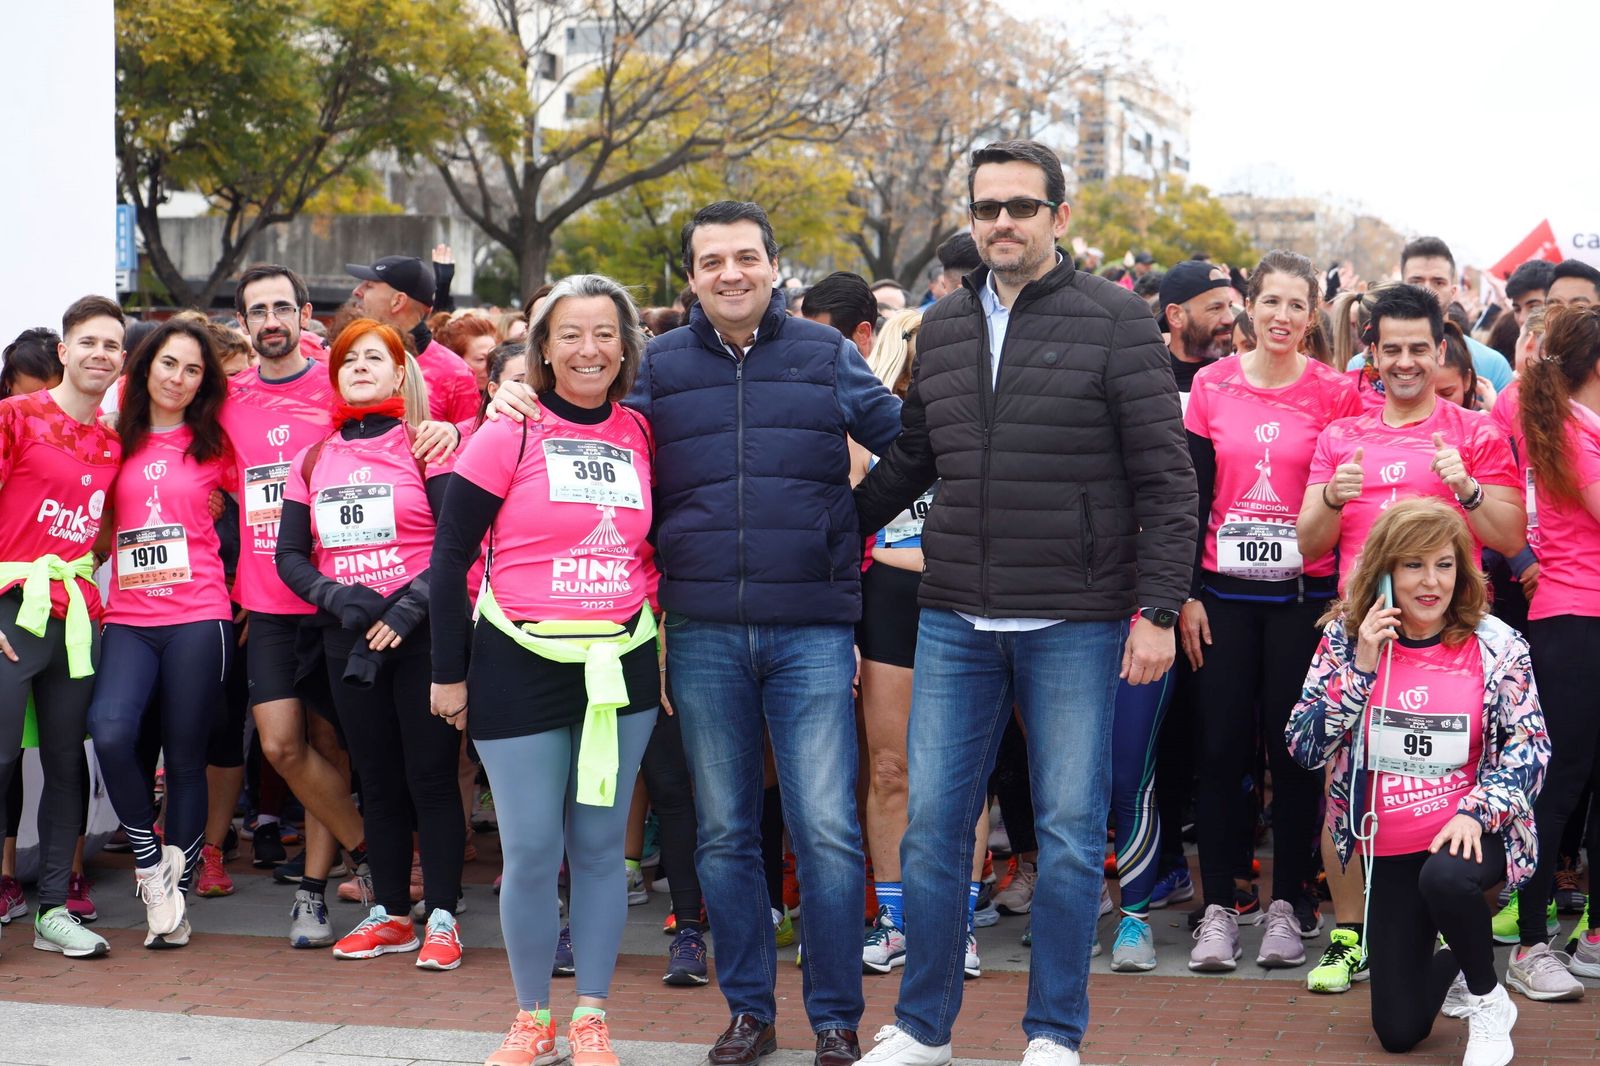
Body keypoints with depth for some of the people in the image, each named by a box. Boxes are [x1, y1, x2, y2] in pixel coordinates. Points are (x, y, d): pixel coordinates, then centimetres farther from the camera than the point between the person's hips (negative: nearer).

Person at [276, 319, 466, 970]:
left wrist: (409, 609, -15)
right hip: (349, 641, 4)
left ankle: (442, 917, 0)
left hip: (421, 633, -4)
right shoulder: (312, 460, 13)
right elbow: (289, 555, 11)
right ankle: (389, 914, 16)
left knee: (430, 774, -5)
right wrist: (335, 596, -7)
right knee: (376, 780, 9)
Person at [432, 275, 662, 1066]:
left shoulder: (642, 436, 5)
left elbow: (663, 546, 15)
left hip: (622, 664, 3)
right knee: (531, 850, 0)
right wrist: (448, 671, -3)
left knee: (600, 845, 6)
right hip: (521, 666, -3)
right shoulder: (510, 435, -6)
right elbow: (450, 555, -3)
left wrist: (666, 654, 9)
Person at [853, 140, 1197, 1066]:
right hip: (955, 623, 4)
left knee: (1071, 836, 4)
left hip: (1075, 626, -4)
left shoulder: (1115, 320, -3)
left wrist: (1158, 610, -11)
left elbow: (1166, 478, -6)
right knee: (933, 827, 7)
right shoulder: (942, 328, 11)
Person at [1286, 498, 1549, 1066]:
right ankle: (1450, 965, 41)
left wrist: (1475, 811, -22)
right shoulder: (1346, 638, -3)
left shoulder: (1495, 645, -7)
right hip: (1388, 847, 2)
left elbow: (1530, 746, -7)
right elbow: (1304, 748, -8)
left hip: (1467, 833, -2)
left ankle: (1488, 1000, -9)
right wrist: (1362, 668, -18)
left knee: (1445, 878, -40)